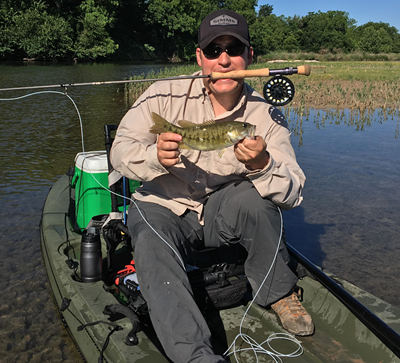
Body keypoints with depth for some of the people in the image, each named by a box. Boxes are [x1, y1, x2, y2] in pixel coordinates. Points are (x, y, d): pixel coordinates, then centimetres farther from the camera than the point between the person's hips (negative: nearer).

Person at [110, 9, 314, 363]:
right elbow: (121, 150, -10)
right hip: (161, 208, 0)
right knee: (154, 252, -31)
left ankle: (279, 293, -5)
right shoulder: (165, 95, -9)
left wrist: (262, 165, -36)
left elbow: (294, 193, -14)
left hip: (223, 214, 1)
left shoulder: (266, 116, -8)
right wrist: (156, 157, -34)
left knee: (251, 197, -30)